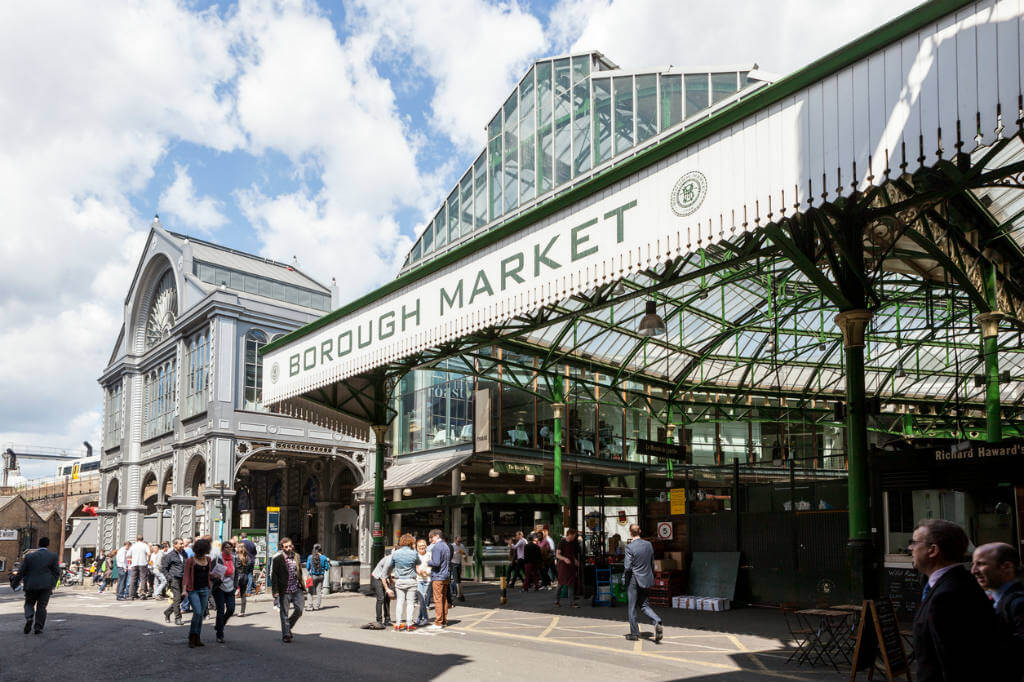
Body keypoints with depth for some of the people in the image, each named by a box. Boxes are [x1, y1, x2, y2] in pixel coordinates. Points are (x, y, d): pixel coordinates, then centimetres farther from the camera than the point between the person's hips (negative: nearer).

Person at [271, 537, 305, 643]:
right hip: (284, 590, -4)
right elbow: (273, 575, -7)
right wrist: (275, 591, -12)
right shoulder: (277, 558, -6)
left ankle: (288, 627, 26)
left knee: (299, 610, 2)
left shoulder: (296, 556, 9)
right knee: (284, 614, 3)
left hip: (296, 589, 4)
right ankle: (286, 635, 15)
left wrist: (303, 587, 14)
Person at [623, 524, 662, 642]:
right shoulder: (648, 544, 2)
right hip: (646, 580, 6)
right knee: (644, 605, 17)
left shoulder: (629, 547, -17)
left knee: (631, 608, 7)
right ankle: (657, 621, -7)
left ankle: (634, 633, 13)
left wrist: (624, 577, 0)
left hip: (634, 580, -6)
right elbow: (652, 564, 8)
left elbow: (628, 567, -18)